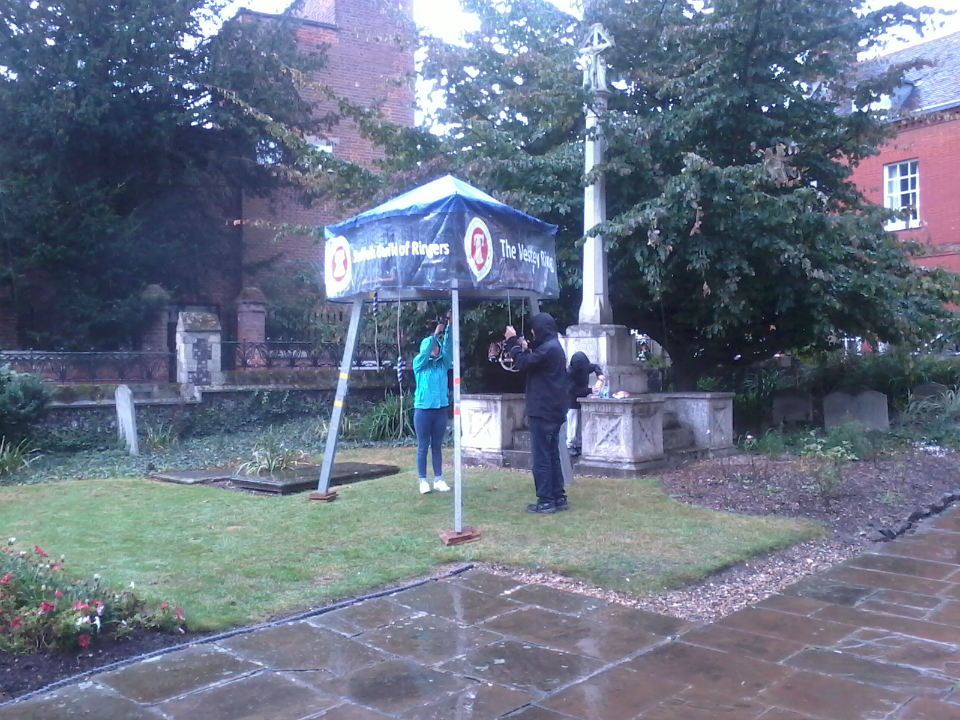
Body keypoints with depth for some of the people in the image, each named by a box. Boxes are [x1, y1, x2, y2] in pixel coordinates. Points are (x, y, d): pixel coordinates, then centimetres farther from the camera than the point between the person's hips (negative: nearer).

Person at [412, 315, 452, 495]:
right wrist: (435, 333, -30)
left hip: (440, 409, 3)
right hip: (423, 409, -3)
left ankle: (438, 479, 15)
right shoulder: (419, 364, 0)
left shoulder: (443, 364, 8)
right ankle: (423, 481, 8)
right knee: (423, 447, 2)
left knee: (437, 446, 10)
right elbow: (425, 351, -18)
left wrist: (448, 330, -22)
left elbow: (447, 347, -7)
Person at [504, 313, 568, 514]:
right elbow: (533, 363, 22)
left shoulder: (548, 348, -16)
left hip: (543, 411, -10)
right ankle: (559, 497, 17)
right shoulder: (553, 346, 17)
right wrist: (526, 349, 12)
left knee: (541, 457, -6)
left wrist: (512, 342, -7)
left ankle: (546, 501, -3)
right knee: (552, 455, 13)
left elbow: (523, 363, -18)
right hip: (552, 411, 10)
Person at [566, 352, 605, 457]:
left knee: (581, 425, 9)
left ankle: (578, 445, 16)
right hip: (573, 403, -6)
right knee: (573, 425, -4)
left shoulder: (585, 367, -7)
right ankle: (570, 446, 4)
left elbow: (595, 366, 12)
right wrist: (591, 390, -30)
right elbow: (575, 390, -26)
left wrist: (600, 376, -7)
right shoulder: (569, 372, -24)